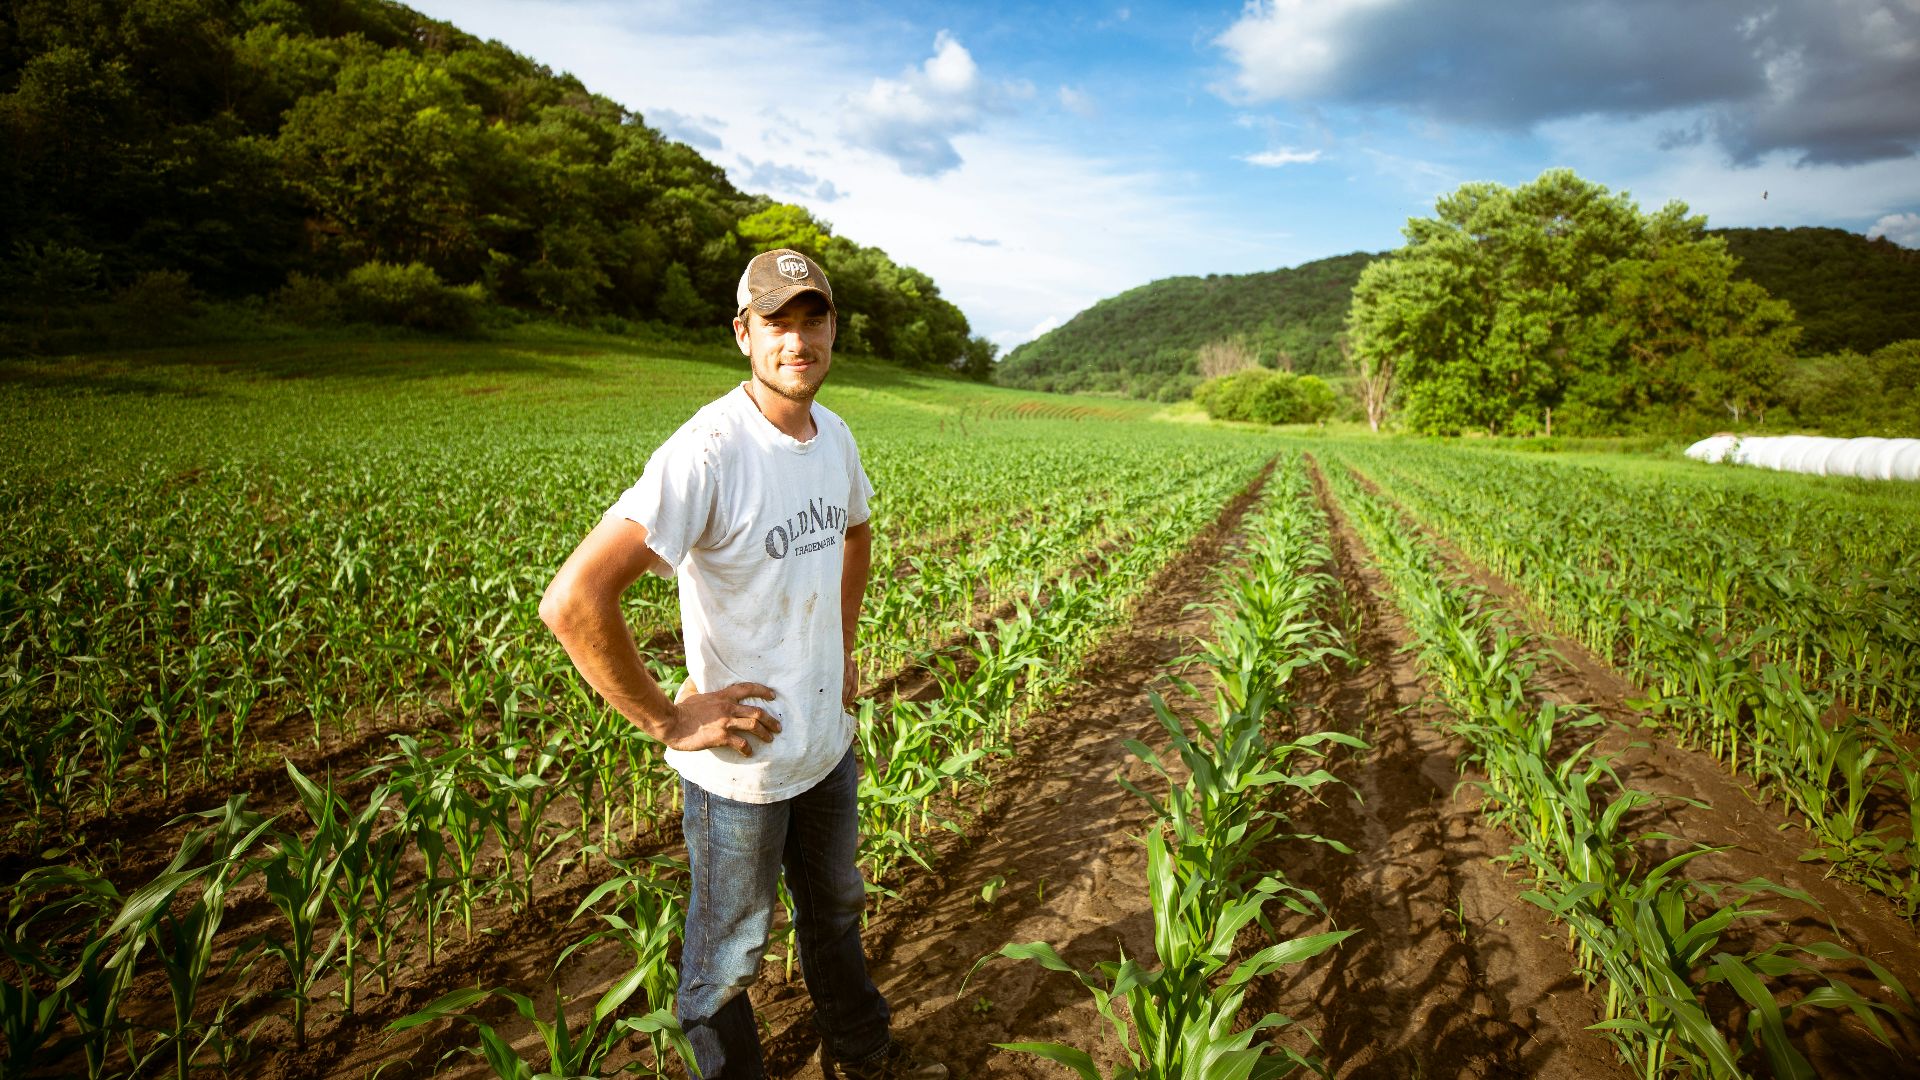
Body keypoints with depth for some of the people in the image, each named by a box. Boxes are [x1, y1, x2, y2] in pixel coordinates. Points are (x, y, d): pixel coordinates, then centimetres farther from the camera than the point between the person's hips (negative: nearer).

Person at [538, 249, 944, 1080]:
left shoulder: (835, 436, -2)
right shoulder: (707, 453, -27)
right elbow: (572, 602, -34)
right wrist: (667, 720, -24)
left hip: (829, 741, 8)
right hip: (738, 762, -7)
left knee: (836, 909, 29)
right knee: (728, 955, 15)